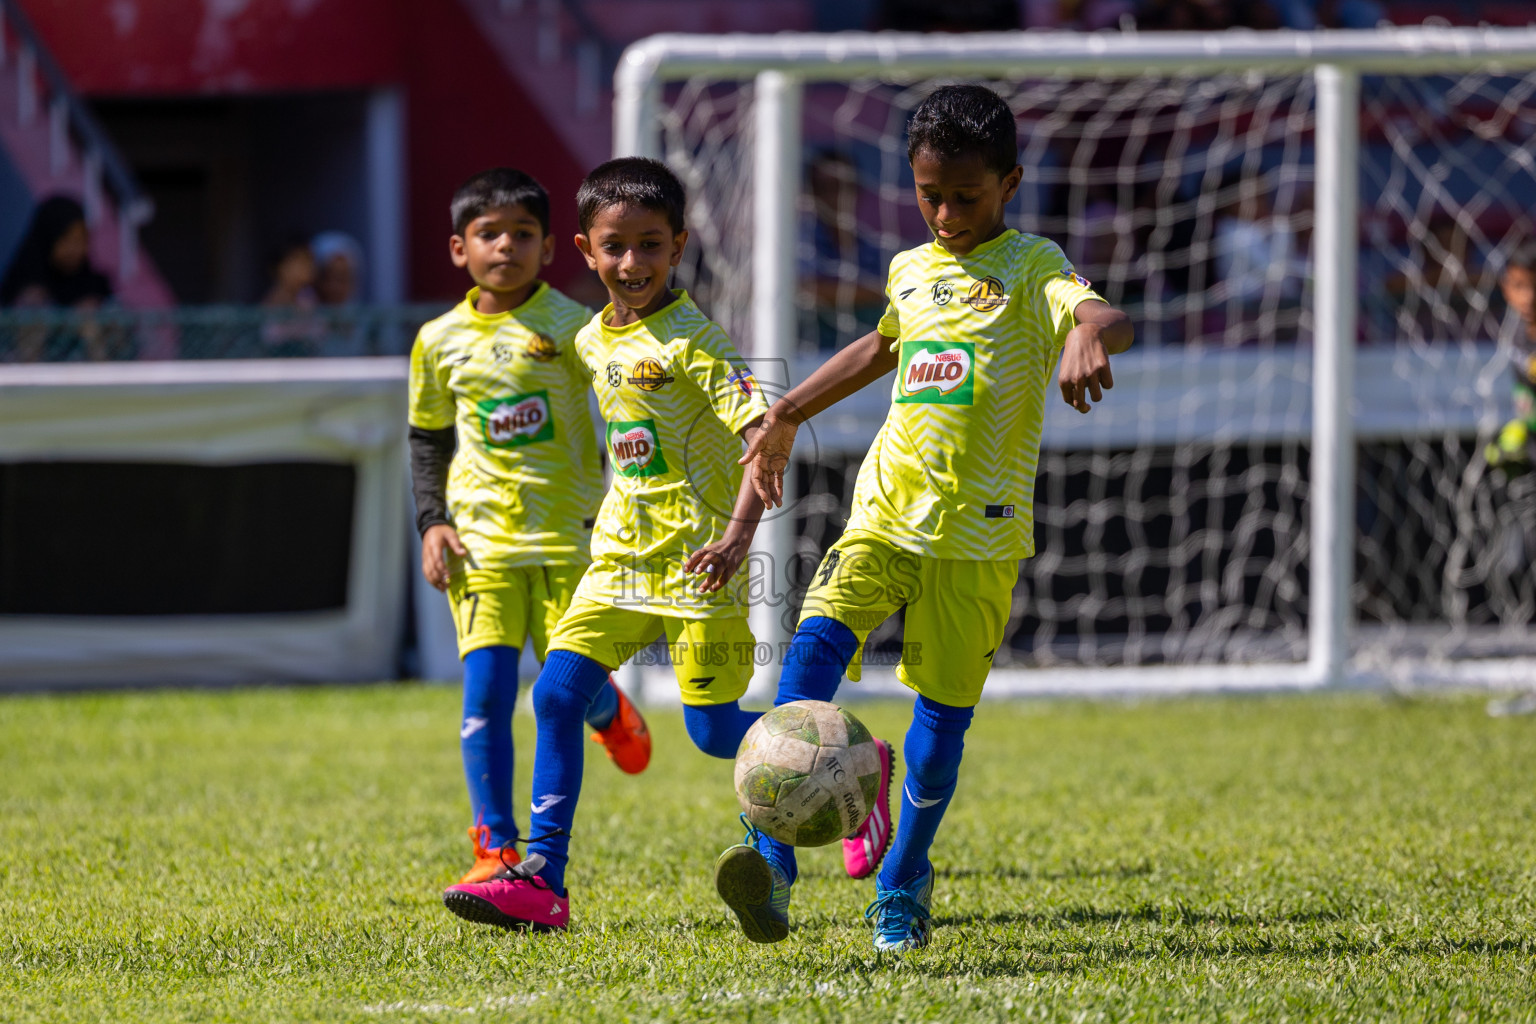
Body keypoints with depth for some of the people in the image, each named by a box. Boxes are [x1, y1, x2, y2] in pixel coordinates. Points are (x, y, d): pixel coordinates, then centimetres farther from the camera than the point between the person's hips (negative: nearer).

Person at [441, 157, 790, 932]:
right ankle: (542, 880, -7)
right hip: (621, 556, 7)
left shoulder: (692, 340, -14)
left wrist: (737, 537, -34)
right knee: (555, 694, -7)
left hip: (697, 563, -7)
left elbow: (764, 432, -23)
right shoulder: (593, 340, 10)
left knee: (714, 730, -4)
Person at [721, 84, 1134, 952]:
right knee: (818, 641, -19)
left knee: (945, 706, 3)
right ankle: (772, 860, -27)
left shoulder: (1030, 267, -3)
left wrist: (1089, 335, -47)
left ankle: (904, 883, 22)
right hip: (888, 504, 4)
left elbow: (1108, 318, -22)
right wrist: (787, 415, 38)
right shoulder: (910, 271, 15)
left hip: (980, 527, -4)